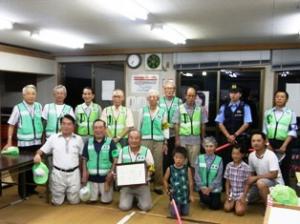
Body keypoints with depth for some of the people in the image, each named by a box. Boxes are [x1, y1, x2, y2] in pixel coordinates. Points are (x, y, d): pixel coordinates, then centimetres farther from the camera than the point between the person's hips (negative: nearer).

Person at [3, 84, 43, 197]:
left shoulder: (39, 106, 5)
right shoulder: (18, 108, -5)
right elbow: (11, 125, -2)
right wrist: (9, 142, -7)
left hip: (37, 142, 4)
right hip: (24, 143, -3)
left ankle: (31, 188, 25)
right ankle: (23, 191, 18)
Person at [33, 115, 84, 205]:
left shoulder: (78, 139, 4)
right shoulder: (53, 137, 2)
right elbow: (42, 150, 3)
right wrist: (37, 154, -20)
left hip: (73, 173, 0)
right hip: (58, 173, 0)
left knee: (74, 201, 7)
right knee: (57, 202, 7)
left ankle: (69, 192, 37)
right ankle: (62, 193, 37)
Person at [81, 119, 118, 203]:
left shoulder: (110, 142, -6)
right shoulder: (88, 142, 2)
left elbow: (116, 159, -6)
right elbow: (84, 159, 8)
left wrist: (111, 172, -15)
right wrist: (84, 173, -2)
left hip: (106, 177, -2)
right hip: (91, 177, 2)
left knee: (106, 200, 7)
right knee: (91, 200, 10)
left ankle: (105, 195, 39)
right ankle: (96, 193, 41)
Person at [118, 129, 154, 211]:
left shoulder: (146, 151, -4)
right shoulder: (123, 151, 2)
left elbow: (151, 168, -3)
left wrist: (146, 176, -23)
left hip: (142, 184, -1)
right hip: (126, 184, 1)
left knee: (146, 207, -18)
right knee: (124, 207, -16)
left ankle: (138, 198, 17)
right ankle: (132, 198, 18)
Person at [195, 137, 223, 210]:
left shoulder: (219, 160, -6)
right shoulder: (199, 158, -4)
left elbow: (219, 177, -6)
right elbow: (197, 175, -4)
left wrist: (210, 188, -12)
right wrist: (202, 187, -11)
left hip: (214, 188, 0)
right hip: (203, 187, 0)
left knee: (214, 206, -7)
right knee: (205, 200, -23)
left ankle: (213, 197, 26)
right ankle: (206, 198, 13)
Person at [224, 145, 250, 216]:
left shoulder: (246, 167, -13)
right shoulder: (229, 165, -3)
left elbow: (247, 183, -8)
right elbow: (227, 181, 4)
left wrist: (244, 196, -12)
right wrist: (227, 194, -3)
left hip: (241, 193, -3)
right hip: (231, 192, 3)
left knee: (239, 211, -18)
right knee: (227, 208, -14)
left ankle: (243, 203, 15)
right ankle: (234, 203, 18)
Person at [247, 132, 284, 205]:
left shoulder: (271, 155, -23)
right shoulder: (251, 155, -4)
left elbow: (274, 175, -27)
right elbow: (252, 173, 9)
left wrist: (255, 177, -24)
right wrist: (250, 180, -9)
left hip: (276, 182, -7)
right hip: (259, 180, 7)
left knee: (260, 183, -37)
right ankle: (264, 195, 27)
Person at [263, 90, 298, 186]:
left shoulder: (291, 113, -1)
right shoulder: (268, 112, 7)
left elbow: (292, 131, -6)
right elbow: (264, 130, 8)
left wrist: (284, 146, -15)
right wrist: (267, 144, -2)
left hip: (284, 144, -2)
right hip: (270, 143, 2)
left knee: (284, 169, 5)